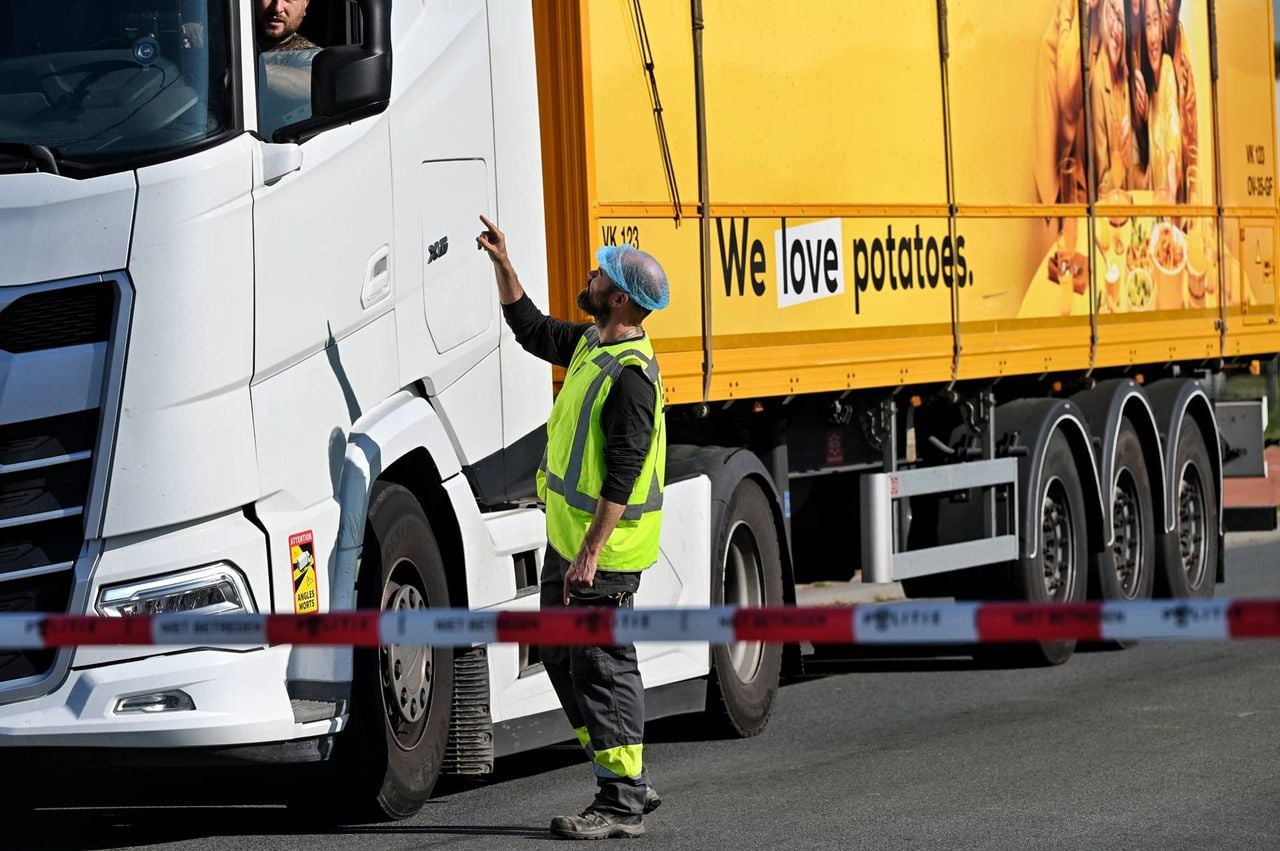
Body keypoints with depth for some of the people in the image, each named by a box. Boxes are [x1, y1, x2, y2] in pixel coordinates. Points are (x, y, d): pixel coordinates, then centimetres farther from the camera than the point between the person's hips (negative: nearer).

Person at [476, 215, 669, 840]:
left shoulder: (631, 376, -21)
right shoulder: (590, 344, 9)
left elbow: (623, 475, -24)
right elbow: (530, 329, 28)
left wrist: (591, 553, -25)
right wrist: (503, 265, 17)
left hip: (604, 546, -10)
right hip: (568, 531, 10)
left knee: (603, 667, -5)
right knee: (561, 657, 15)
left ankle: (622, 803, 2)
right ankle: (625, 783, 22)